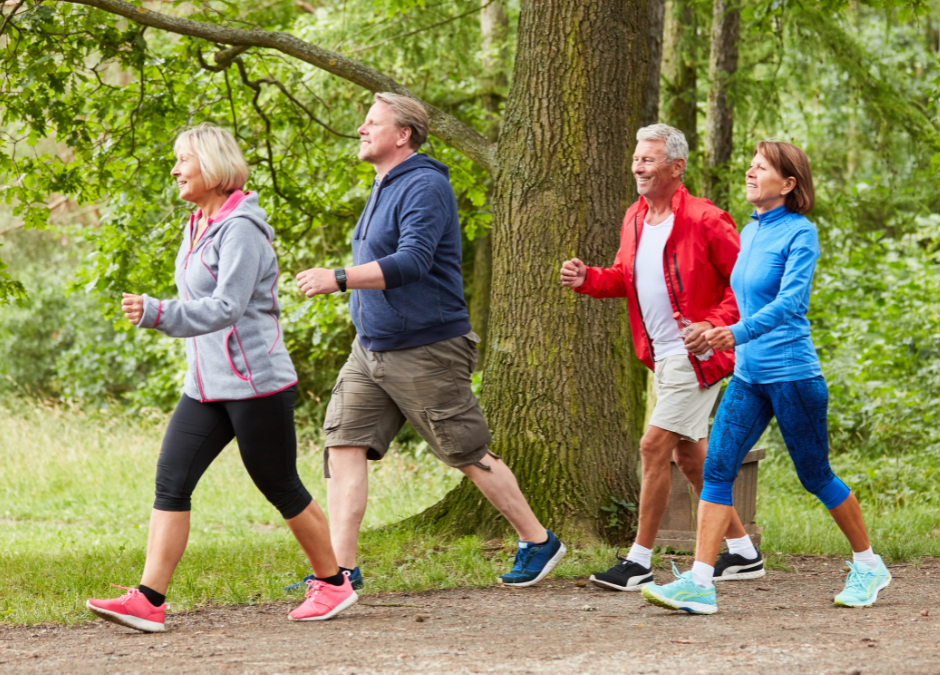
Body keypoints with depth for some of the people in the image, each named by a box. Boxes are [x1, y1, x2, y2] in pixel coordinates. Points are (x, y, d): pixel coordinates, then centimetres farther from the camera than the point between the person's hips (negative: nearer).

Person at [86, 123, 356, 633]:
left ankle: (333, 583, 21)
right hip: (206, 385, 8)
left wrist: (156, 314, -36)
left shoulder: (240, 229, -16)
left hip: (256, 383, -8)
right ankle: (148, 600, -9)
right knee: (171, 480, -4)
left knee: (280, 488, 3)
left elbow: (225, 309, -26)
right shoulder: (198, 227, 13)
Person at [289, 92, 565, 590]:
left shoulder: (424, 186, -16)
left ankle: (538, 542, 17)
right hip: (370, 349, 9)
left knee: (469, 456, 1)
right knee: (344, 444, -4)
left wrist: (338, 280, -32)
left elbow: (412, 262, -28)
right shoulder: (384, 188, 15)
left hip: (426, 352, -9)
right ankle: (341, 568, -5)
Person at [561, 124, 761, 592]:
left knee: (655, 447, -11)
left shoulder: (705, 221, -15)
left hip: (696, 356, -9)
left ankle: (639, 562, -4)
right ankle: (743, 553, 24)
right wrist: (587, 279, 2)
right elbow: (625, 276, 21)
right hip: (662, 357, 9)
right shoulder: (635, 220, 9)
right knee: (689, 456, 13)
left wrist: (715, 324, -24)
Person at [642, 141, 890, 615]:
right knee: (716, 469, -6)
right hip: (748, 375, 7)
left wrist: (739, 333, -33)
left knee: (815, 477, 5)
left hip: (792, 375, -7)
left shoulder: (800, 233, -11)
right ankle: (699, 583, -10)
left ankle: (868, 566, 24)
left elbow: (791, 300, -23)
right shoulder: (749, 233, 11)